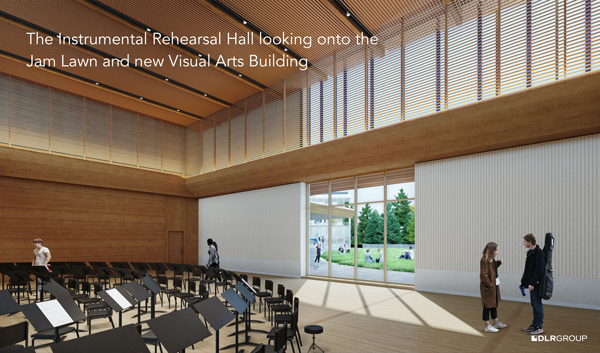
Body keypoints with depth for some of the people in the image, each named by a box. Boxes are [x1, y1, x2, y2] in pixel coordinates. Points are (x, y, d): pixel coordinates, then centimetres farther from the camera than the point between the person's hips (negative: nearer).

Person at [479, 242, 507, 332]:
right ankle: (487, 326, 11)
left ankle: (496, 322, 35)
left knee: (494, 304, 21)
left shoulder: (491, 259, 7)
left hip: (494, 284, 10)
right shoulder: (484, 260, -22)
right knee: (488, 305, 1)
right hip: (488, 286, -10)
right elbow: (484, 275, -23)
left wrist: (498, 263, 8)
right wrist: (490, 285, -21)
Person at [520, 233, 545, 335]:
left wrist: (532, 283, -22)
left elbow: (539, 269, -21)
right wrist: (523, 281, 17)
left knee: (537, 305, 0)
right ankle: (534, 324, 24)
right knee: (534, 304, 15)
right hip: (531, 283, 9)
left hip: (536, 284, -9)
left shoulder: (539, 252, -16)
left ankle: (539, 327, 9)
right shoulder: (530, 252, 13)